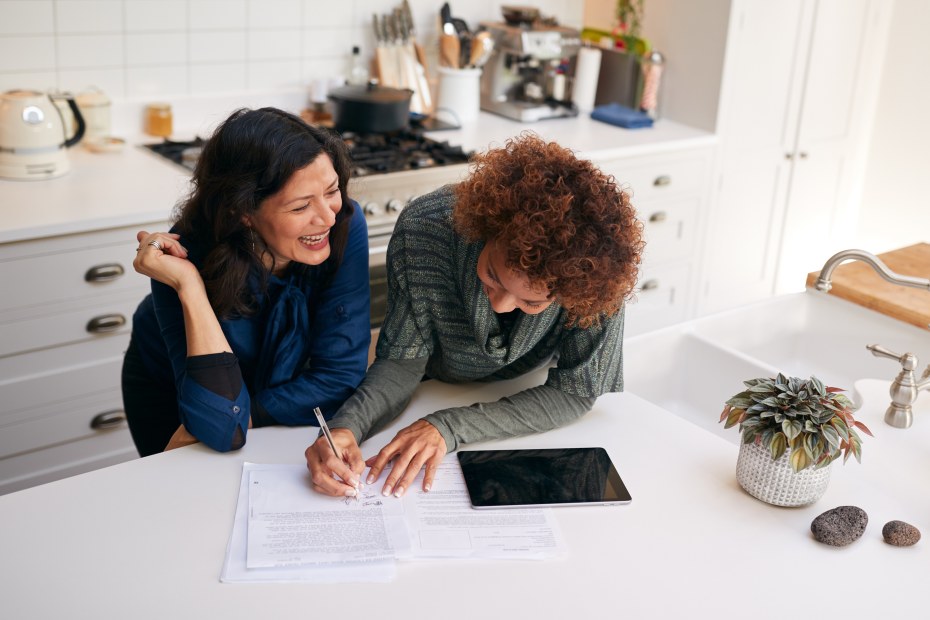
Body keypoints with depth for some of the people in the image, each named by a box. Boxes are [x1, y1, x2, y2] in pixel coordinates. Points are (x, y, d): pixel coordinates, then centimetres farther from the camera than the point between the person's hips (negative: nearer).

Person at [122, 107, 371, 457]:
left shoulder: (346, 225, -29)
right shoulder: (188, 255, -33)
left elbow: (341, 377, -24)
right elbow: (223, 431, -38)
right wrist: (189, 285, -42)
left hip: (275, 380, 2)